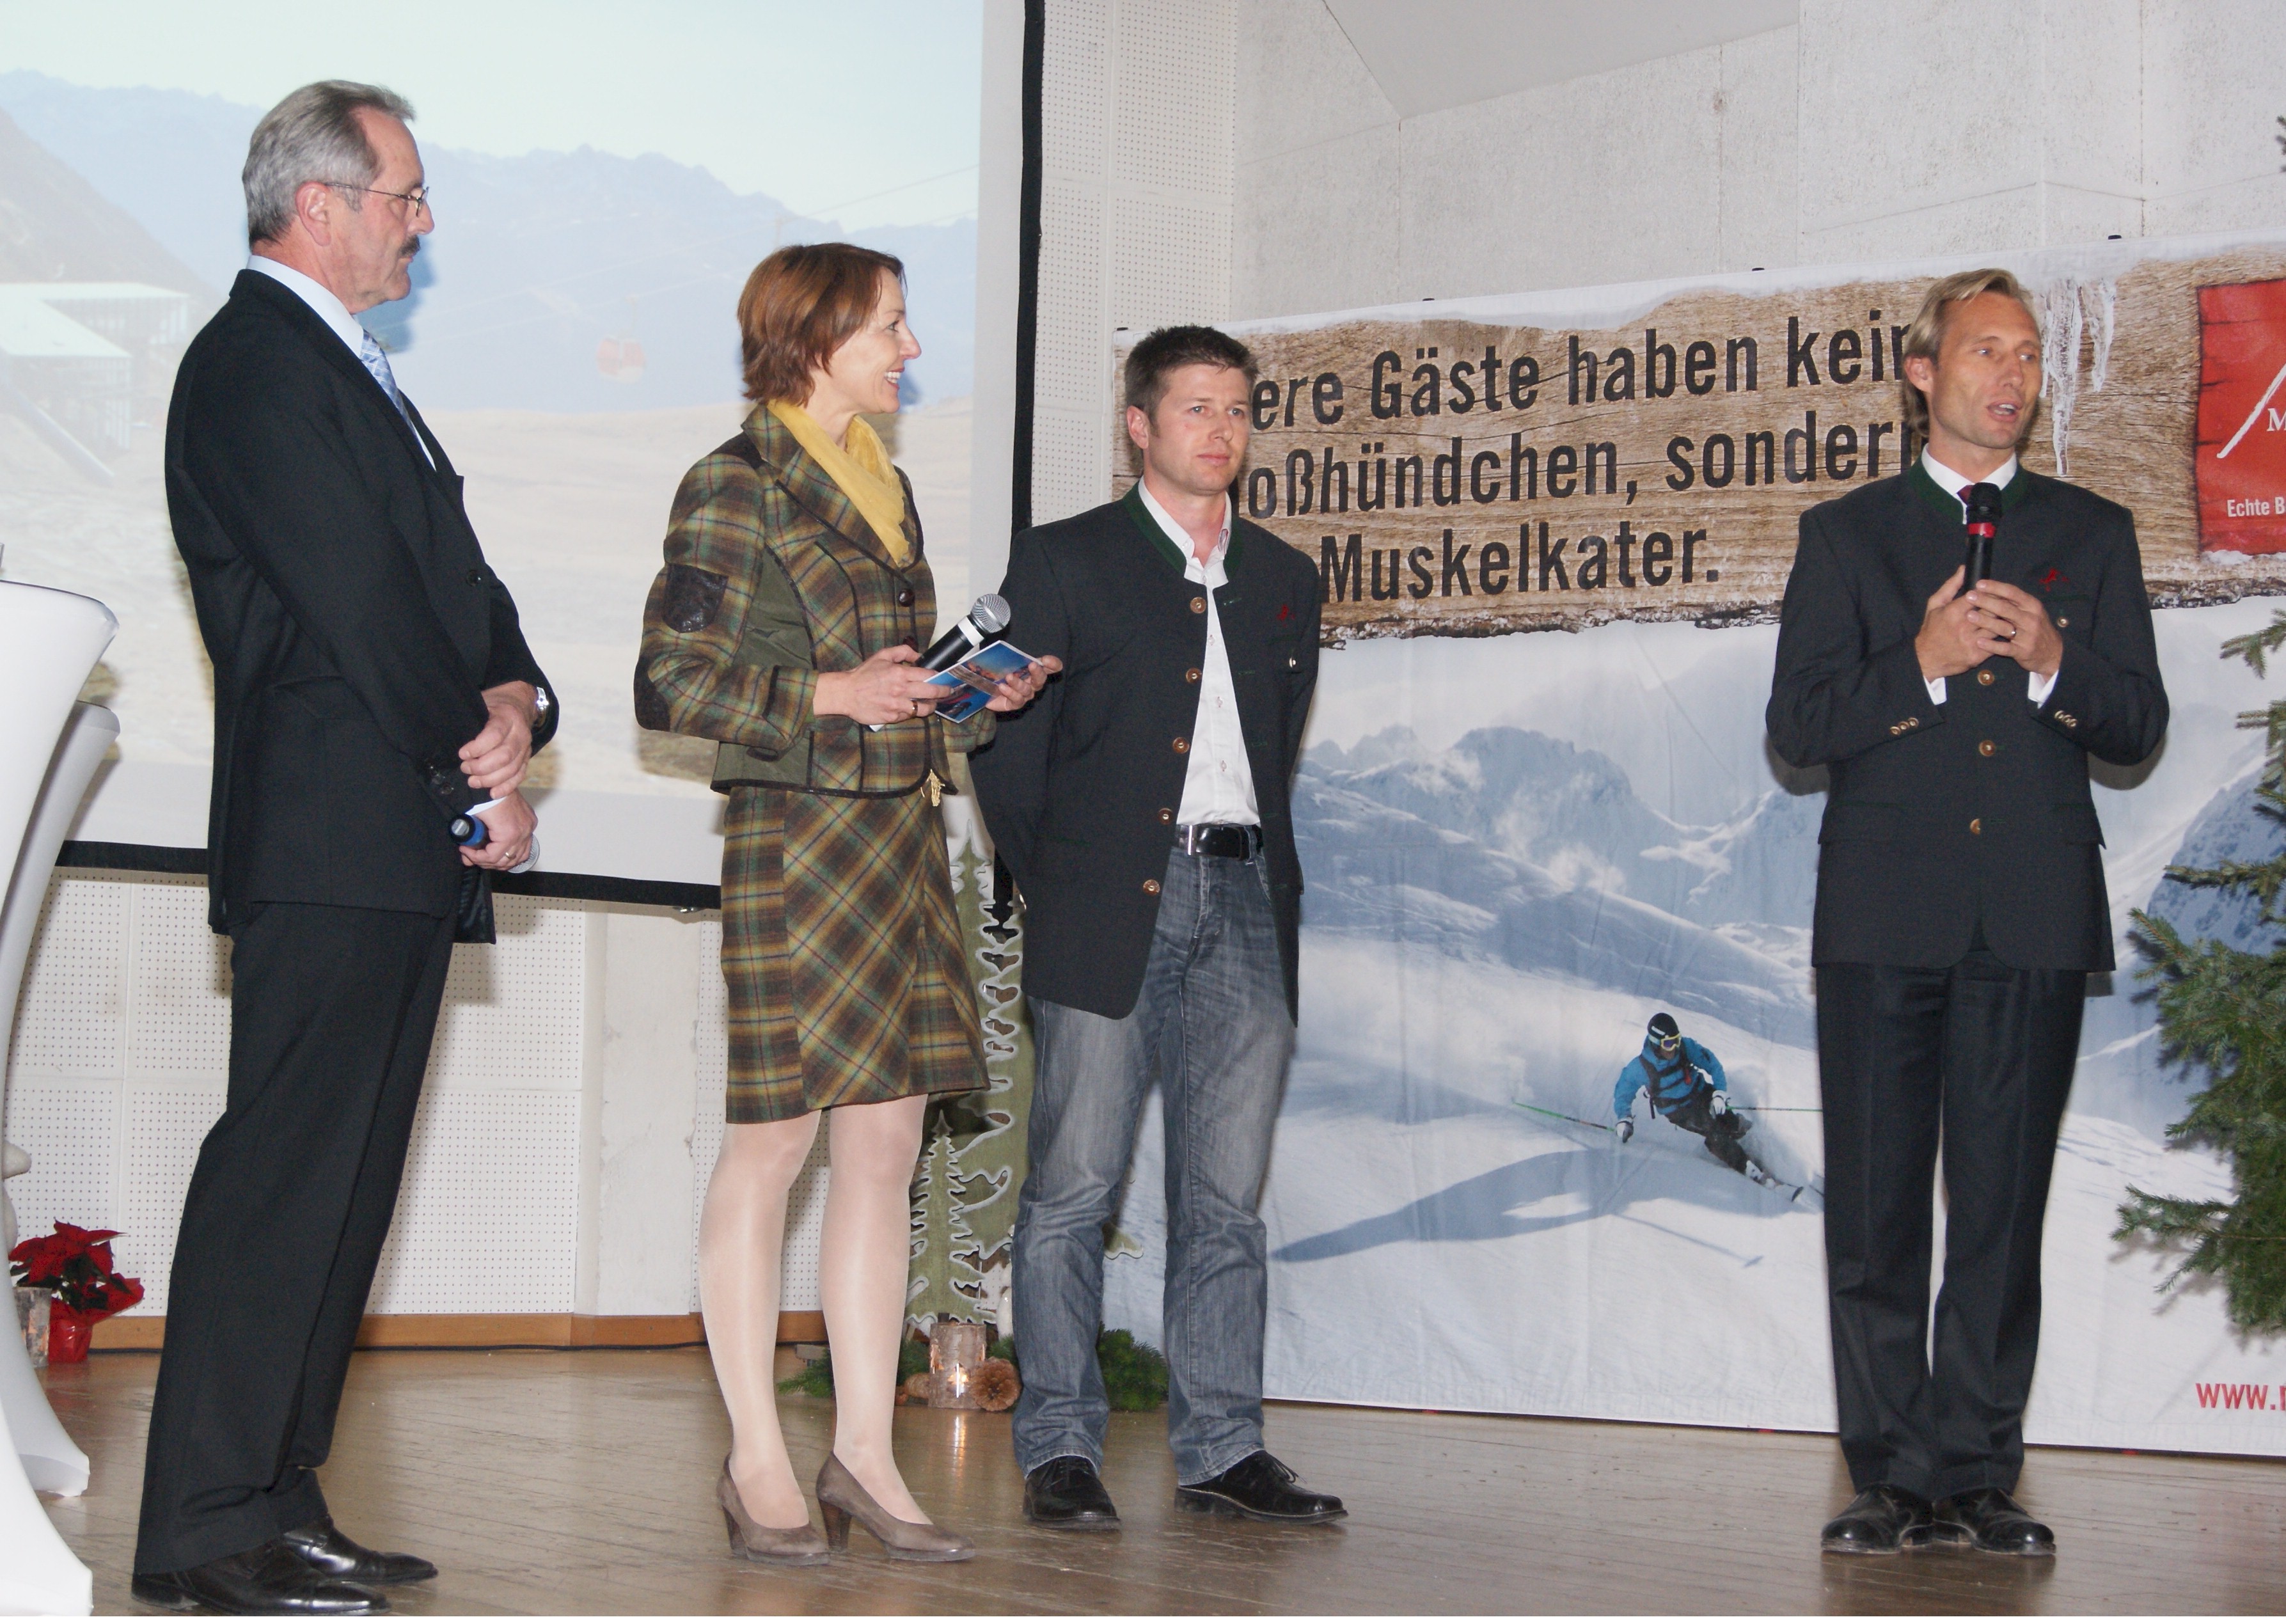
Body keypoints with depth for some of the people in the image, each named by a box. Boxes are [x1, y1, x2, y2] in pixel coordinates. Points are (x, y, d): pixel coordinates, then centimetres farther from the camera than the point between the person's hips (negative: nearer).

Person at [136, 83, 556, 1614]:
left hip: (403, 852, 10)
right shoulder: (254, 364, -8)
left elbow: (450, 580, 19)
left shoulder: (351, 375, 24)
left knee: (345, 1179, 10)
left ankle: (278, 1501, 16)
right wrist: (473, 787, -9)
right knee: (284, 1168, -10)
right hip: (330, 839, -10)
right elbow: (356, 607, -15)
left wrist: (514, 698, -2)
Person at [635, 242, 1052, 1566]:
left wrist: (979, 697, 7)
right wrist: (826, 696, -16)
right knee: (773, 1145, -3)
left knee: (888, 1147, 6)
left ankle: (866, 1453, 11)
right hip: (797, 837, -8)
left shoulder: (885, 486, 18)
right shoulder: (736, 486, -5)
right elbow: (669, 682, -9)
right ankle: (759, 1460, 5)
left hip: (902, 835, 8)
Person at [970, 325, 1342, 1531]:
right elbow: (1005, 744, 2)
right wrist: (1051, 887, 0)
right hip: (1110, 906, -4)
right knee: (1072, 1187, -4)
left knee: (1226, 1196, 5)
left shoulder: (1283, 580, 18)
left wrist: (1266, 870, 10)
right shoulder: (1064, 562, 5)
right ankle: (1058, 1449, 3)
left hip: (1243, 904, 4)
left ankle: (1222, 1450, 10)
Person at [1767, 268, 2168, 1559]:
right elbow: (1799, 727, 1)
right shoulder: (1847, 534, 10)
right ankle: (1893, 1476, 7)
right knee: (1877, 1207, -1)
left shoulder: (2093, 533, 14)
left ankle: (1978, 1473, 8)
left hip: (2034, 918, 1)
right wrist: (1923, 664, -13)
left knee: (2004, 1208, 1)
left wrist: (2052, 661, -12)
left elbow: (2140, 725, 8)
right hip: (1886, 916, -1)